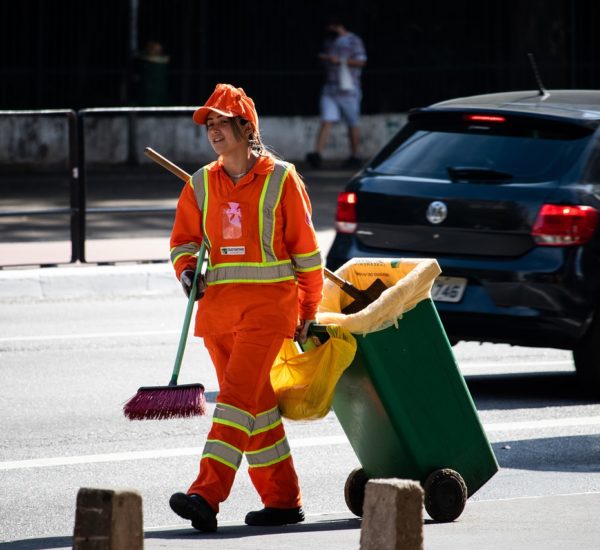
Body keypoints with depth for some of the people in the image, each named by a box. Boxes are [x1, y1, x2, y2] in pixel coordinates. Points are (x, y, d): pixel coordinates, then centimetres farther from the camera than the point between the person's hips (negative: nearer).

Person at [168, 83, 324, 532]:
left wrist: (308, 313, 3)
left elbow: (306, 250, 1)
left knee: (239, 395, -16)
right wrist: (187, 270, -4)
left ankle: (207, 495, -25)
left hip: (268, 305, -6)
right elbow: (184, 239, 19)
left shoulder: (281, 179, -4)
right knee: (257, 403, 11)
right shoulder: (201, 184, 10)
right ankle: (283, 500, 19)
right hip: (217, 306, 6)